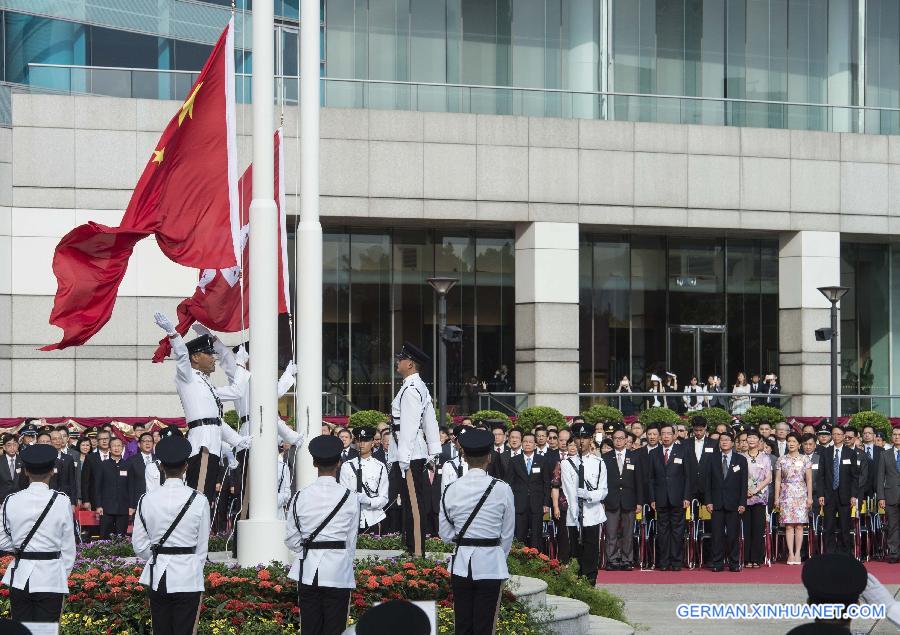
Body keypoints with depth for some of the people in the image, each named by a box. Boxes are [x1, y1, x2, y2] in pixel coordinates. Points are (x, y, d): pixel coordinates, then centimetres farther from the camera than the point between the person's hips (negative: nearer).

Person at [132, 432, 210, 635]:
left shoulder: (147, 500, -2)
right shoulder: (198, 500, -7)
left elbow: (139, 544, 2)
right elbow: (202, 545, 0)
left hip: (157, 576, 2)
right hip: (188, 576, -2)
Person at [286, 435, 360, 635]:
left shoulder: (300, 497, 0)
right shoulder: (350, 498, -4)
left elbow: (292, 540, 3)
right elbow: (351, 539, 2)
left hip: (308, 571, 2)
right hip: (339, 572, -2)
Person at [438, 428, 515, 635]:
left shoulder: (451, 490, -3)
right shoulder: (502, 489, -8)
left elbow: (445, 534, 3)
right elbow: (508, 533, 0)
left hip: (461, 563, 2)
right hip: (491, 563, -2)